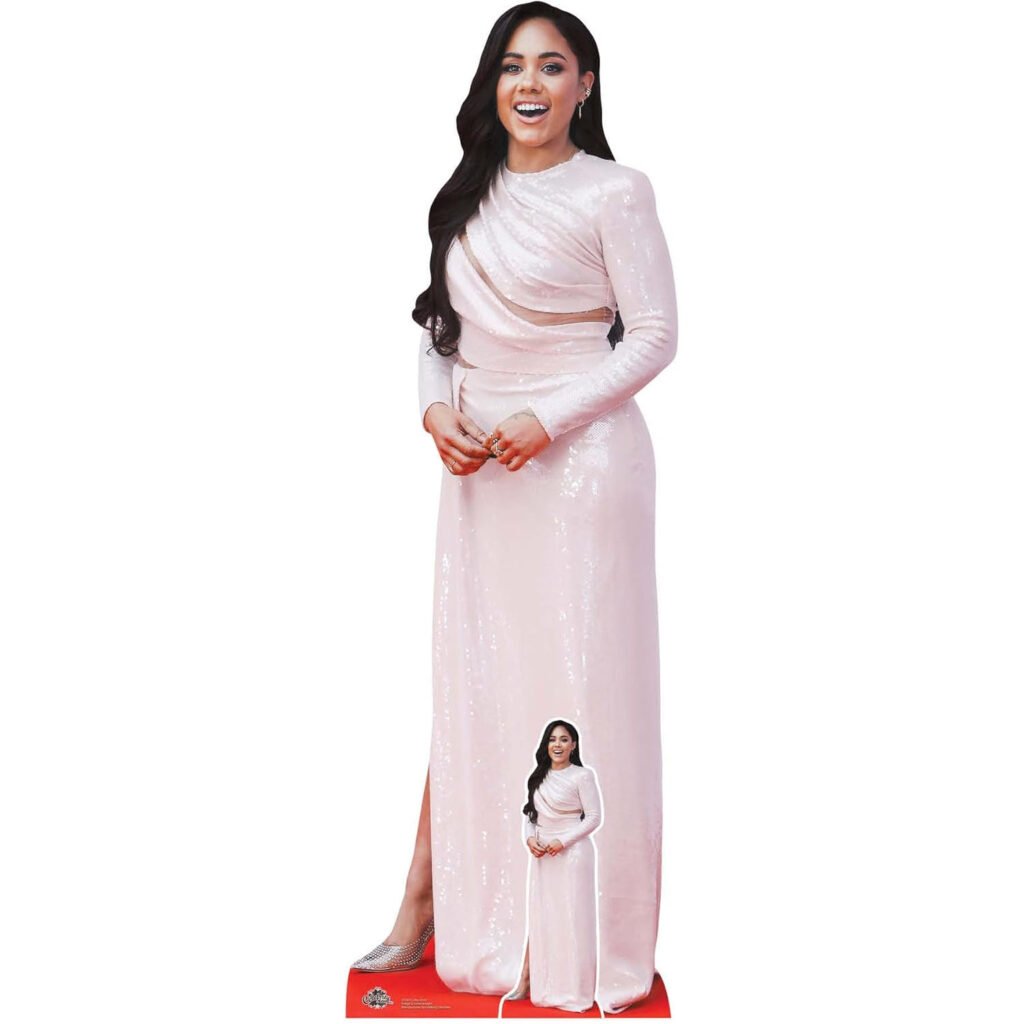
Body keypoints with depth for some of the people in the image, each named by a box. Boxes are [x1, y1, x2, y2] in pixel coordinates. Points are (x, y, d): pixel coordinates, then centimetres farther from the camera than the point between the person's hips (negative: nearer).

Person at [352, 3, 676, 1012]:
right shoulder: (470, 194, 13)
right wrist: (435, 408, -3)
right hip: (475, 466, 6)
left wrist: (546, 419, -16)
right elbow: (438, 323, 16)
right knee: (465, 688, 10)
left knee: (576, 685, 1)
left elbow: (653, 335, -7)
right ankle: (428, 910, 21)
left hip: (577, 463, -5)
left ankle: (590, 943, 16)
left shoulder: (612, 193, -5)